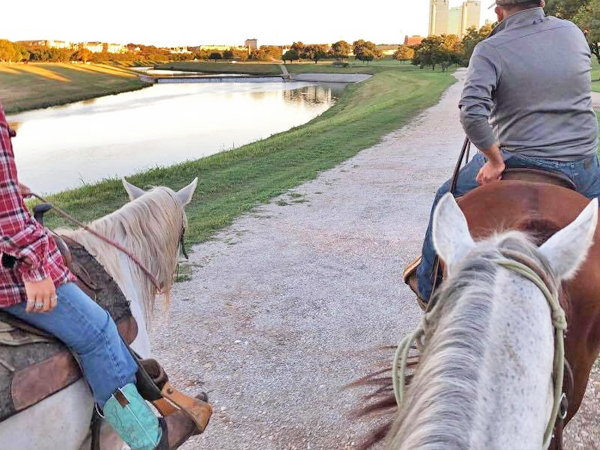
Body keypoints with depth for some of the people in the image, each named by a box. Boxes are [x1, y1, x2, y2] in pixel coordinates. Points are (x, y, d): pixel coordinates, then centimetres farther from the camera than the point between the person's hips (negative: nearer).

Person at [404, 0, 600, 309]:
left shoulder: (490, 50, -11)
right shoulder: (573, 32, 5)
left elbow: (471, 112, -26)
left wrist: (495, 159, -15)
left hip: (518, 162, -4)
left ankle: (428, 287, 26)